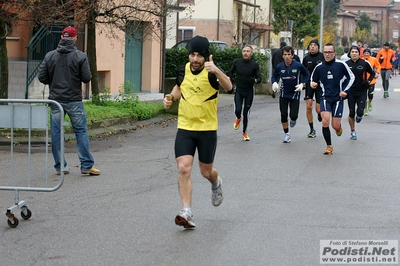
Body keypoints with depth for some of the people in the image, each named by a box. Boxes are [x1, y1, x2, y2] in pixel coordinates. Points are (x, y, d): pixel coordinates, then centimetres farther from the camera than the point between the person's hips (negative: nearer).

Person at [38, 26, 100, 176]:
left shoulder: (50, 56, 1)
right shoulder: (80, 56, -6)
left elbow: (42, 77, 0)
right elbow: (87, 78, -8)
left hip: (55, 100, 2)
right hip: (74, 101, -2)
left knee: (56, 134, 8)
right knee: (81, 131, 4)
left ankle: (60, 166, 10)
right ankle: (87, 165, 3)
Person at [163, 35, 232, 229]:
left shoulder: (211, 73, -14)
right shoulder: (183, 71, 0)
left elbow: (228, 87, -35)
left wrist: (216, 70, -52)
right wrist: (171, 97, 4)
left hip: (207, 129, -3)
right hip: (185, 128, 3)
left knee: (206, 172, 12)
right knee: (183, 169, -13)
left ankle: (216, 184, 49)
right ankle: (186, 213, -12)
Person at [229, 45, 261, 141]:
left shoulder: (254, 65, -9)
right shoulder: (237, 62, -4)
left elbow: (259, 79, -4)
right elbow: (231, 72, 16)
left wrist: (254, 80, -26)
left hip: (249, 91, -1)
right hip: (238, 90, 1)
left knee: (246, 113, 3)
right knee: (237, 110, -11)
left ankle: (244, 132, 22)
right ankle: (238, 119, 27)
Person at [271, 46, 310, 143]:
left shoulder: (298, 65, -13)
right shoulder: (279, 67, -7)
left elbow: (306, 75, 2)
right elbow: (274, 77, 8)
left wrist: (302, 84, -12)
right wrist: (274, 83, -14)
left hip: (295, 93, -2)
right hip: (284, 94, 2)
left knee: (293, 116, -7)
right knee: (283, 115, -3)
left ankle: (293, 120, 33)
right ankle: (286, 134, 17)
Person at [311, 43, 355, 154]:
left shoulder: (341, 65, -4)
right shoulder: (319, 67, 2)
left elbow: (351, 77, 7)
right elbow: (313, 80, 16)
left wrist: (345, 90, -3)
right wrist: (313, 84, -7)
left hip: (338, 98, -1)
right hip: (325, 97, 1)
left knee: (335, 126, -2)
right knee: (325, 121, -19)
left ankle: (339, 127, 39)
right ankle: (329, 146, -3)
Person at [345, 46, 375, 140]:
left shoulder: (364, 63, -5)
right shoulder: (346, 64, 0)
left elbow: (372, 73, 10)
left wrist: (368, 81, -7)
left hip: (362, 91, -1)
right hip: (351, 92, 1)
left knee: (360, 112, -12)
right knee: (351, 113, 3)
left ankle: (359, 115, 28)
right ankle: (352, 132, 22)